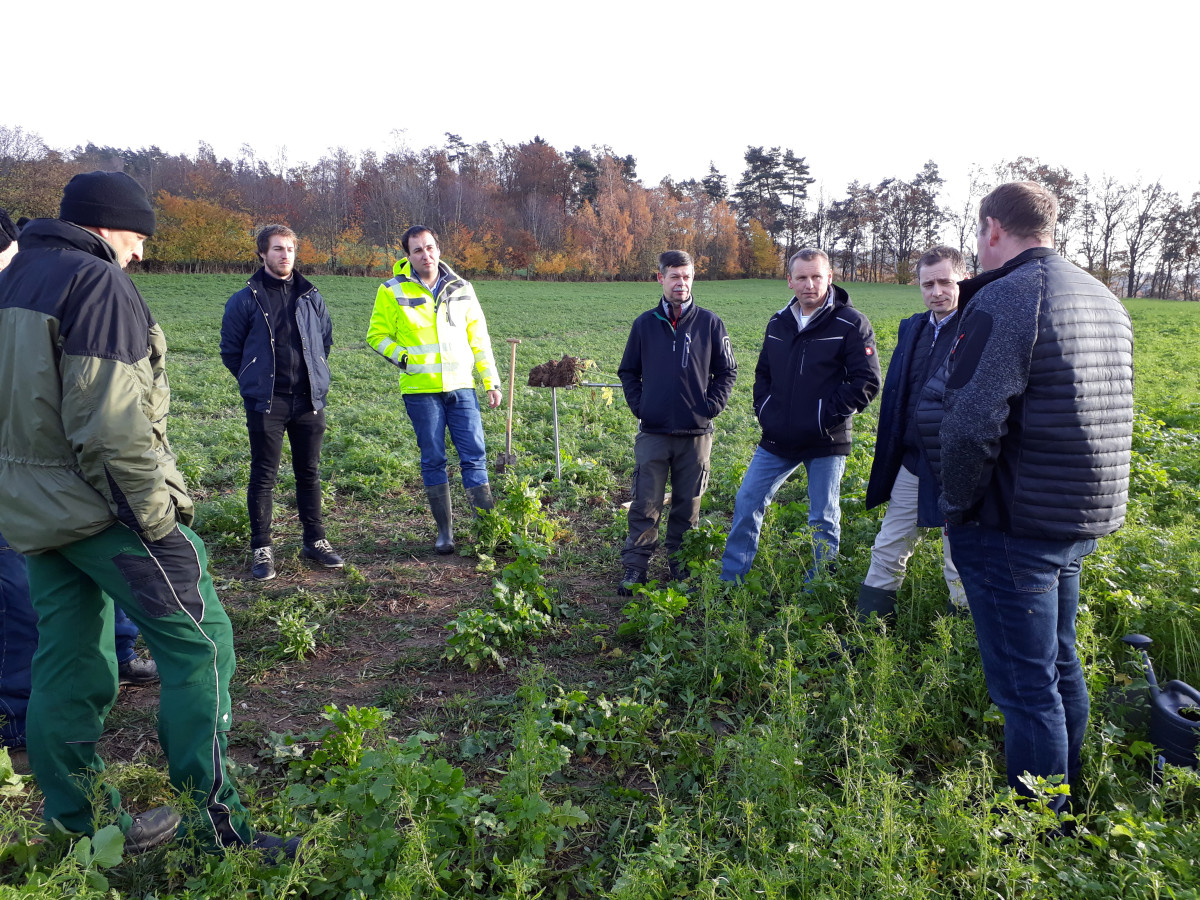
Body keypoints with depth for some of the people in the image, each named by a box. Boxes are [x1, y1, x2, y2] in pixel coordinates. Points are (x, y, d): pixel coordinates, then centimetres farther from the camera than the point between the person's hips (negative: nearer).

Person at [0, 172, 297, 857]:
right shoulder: (98, 283, -13)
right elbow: (111, 421, -22)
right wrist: (158, 514, -17)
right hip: (99, 503, -9)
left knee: (67, 660, 15)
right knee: (199, 643, -3)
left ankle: (81, 820, 26)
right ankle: (216, 820, 0)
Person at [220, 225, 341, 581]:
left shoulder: (311, 297, 7)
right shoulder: (246, 300, -2)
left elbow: (326, 339, 18)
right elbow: (230, 350, 4)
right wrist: (256, 381, 5)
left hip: (309, 400, 3)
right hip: (266, 403, -3)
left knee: (309, 473, 10)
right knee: (263, 476, 3)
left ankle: (315, 541, 22)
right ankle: (261, 548, 13)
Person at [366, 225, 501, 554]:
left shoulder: (460, 289, 10)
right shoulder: (393, 291, 2)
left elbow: (479, 338, 14)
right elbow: (377, 335, 8)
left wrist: (491, 382, 11)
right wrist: (404, 358, -7)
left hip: (461, 387, 2)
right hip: (420, 390, -2)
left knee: (475, 456, -1)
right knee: (433, 460, 4)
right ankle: (445, 531, 16)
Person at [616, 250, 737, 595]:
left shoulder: (710, 323, 1)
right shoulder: (645, 323, 4)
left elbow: (727, 371, 8)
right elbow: (628, 371, 14)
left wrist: (711, 407, -2)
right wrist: (638, 405, 2)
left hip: (696, 434, 0)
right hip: (652, 433, 0)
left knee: (688, 505, 10)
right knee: (645, 505, 1)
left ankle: (679, 562, 24)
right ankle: (635, 567, 12)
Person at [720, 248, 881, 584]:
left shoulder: (851, 324, -8)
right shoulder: (778, 323, 10)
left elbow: (866, 383, -11)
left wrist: (825, 417, -15)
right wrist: (764, 411, 6)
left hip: (825, 443, -5)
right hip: (777, 440, 5)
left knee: (824, 520, 6)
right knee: (747, 502, 7)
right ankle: (730, 581, 20)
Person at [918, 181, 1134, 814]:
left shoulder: (1004, 299, -18)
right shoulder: (1102, 299, 12)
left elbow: (968, 424, -24)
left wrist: (959, 502, -11)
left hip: (1013, 525, -9)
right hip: (1083, 520, 9)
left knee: (1026, 686, 1)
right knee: (1059, 666, 23)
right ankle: (1065, 800, 39)